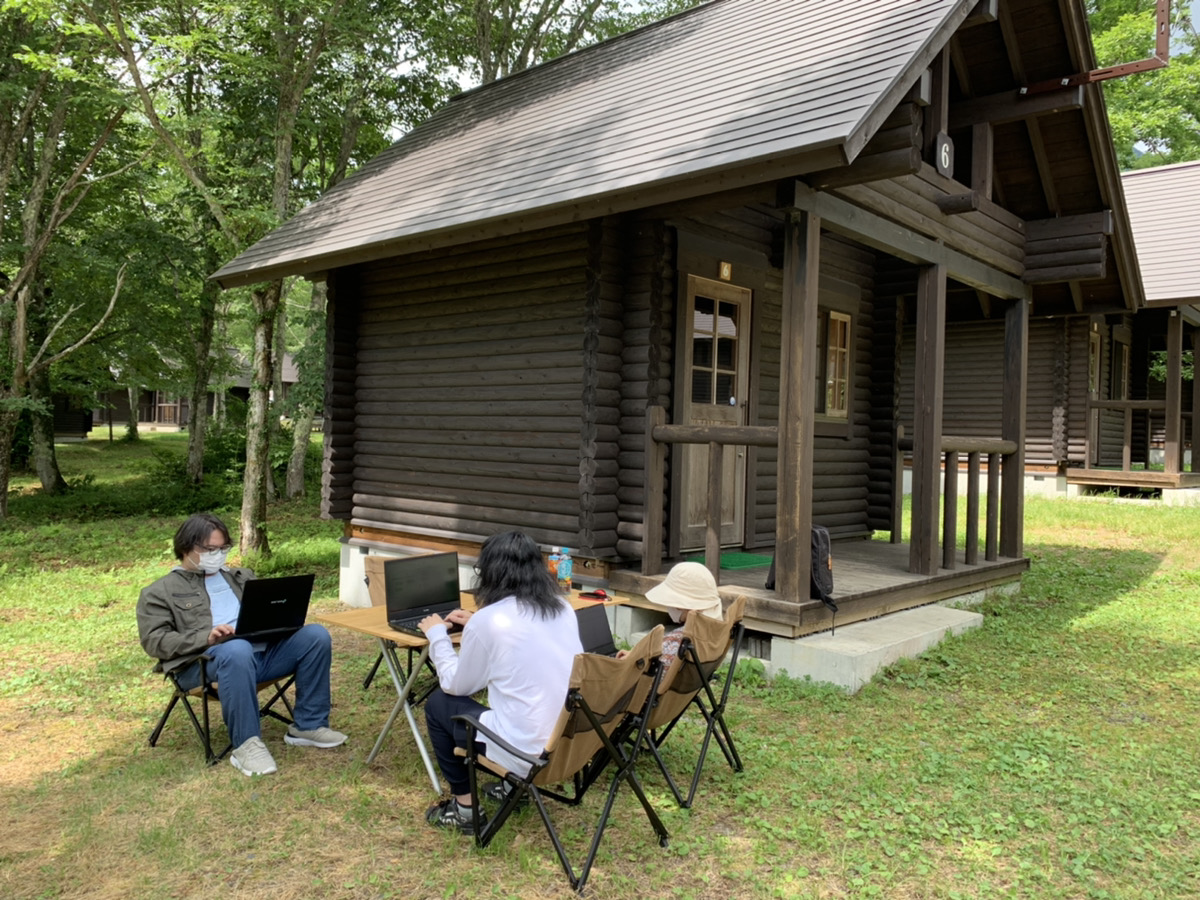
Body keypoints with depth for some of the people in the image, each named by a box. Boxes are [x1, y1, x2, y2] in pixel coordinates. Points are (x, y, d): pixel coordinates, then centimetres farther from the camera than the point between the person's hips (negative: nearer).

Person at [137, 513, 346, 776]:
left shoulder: (241, 577, 28)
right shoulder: (160, 593, 13)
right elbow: (155, 641, -1)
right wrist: (206, 638, -17)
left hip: (262, 649, 5)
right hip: (205, 661, -5)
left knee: (315, 635, -19)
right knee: (237, 649, -40)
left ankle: (308, 725, -9)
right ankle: (246, 745, -31)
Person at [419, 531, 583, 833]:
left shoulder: (487, 620, -13)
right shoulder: (563, 608, 5)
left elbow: (456, 685, 3)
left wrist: (437, 634, 16)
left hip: (529, 751, -7)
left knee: (438, 702, 15)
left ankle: (465, 807, 21)